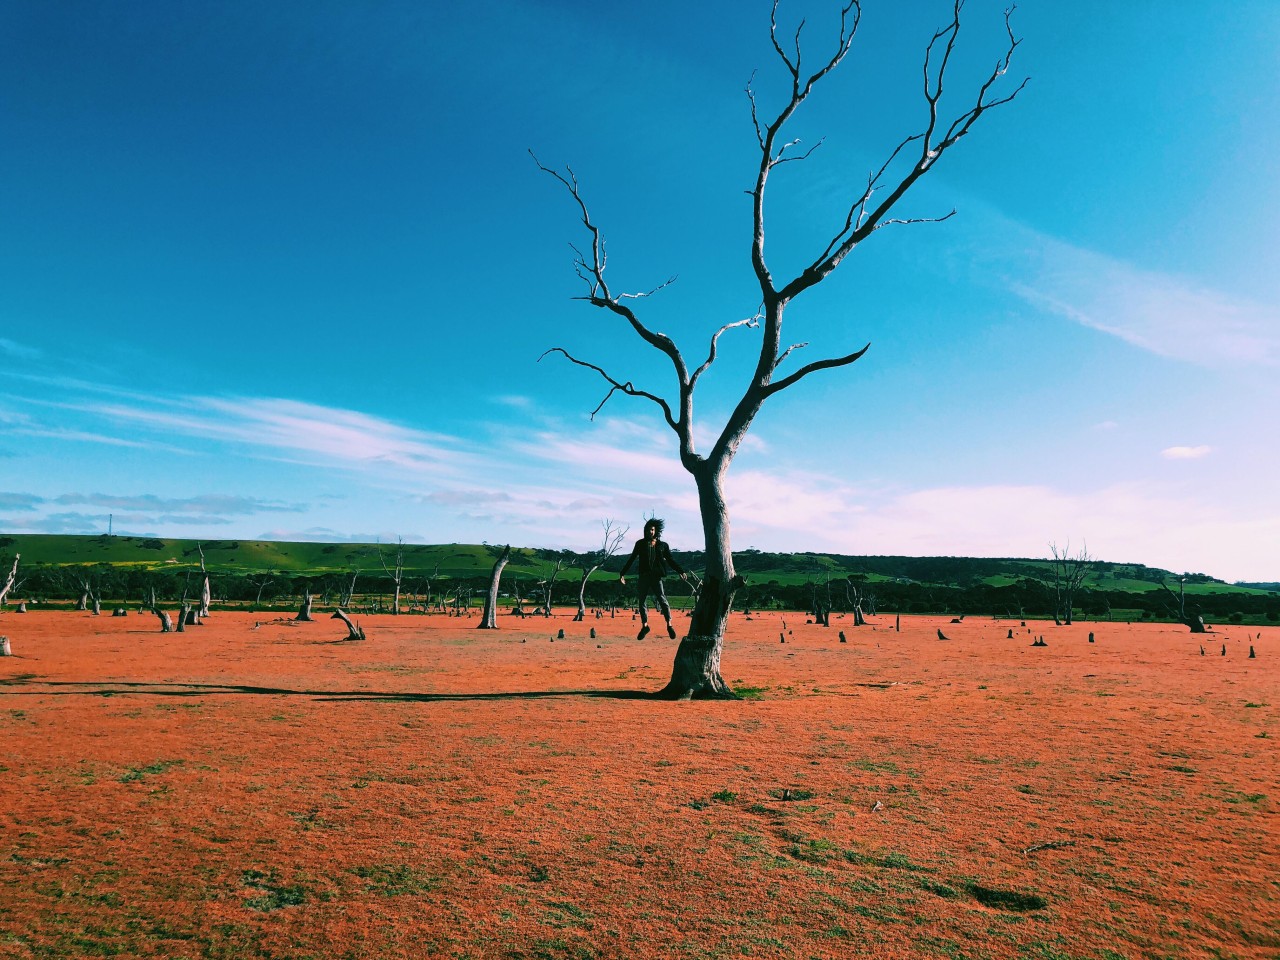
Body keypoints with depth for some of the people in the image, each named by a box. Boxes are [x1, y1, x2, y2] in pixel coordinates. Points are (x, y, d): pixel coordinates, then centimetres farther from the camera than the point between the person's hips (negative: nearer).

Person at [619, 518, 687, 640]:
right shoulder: (640, 544, 7)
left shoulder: (662, 545, 6)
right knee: (642, 602, 5)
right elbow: (631, 559, 10)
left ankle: (669, 625, -6)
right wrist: (622, 574, 6)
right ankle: (644, 626, 17)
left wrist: (681, 572, -1)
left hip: (656, 576, -2)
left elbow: (671, 560, 9)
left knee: (662, 599, -13)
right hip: (643, 576, 2)